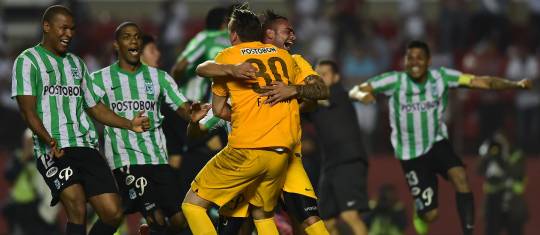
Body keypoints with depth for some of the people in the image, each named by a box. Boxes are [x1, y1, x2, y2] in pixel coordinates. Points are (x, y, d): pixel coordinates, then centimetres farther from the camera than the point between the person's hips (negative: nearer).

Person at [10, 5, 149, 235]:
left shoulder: (76, 63, 23)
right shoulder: (28, 61, 3)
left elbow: (95, 107, 28)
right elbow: (28, 111, -7)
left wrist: (130, 124, 12)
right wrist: (49, 141, -24)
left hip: (86, 146, 6)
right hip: (53, 150, -6)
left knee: (113, 213, -6)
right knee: (77, 210, -22)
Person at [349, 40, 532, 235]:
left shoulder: (441, 77, -11)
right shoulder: (395, 81, -16)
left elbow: (482, 82, -15)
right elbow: (355, 91, -19)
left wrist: (516, 85, -29)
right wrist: (361, 94, -44)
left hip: (437, 144, 2)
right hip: (411, 154, -2)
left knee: (460, 177, -30)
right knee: (430, 214, -4)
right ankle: (421, 214, 36)